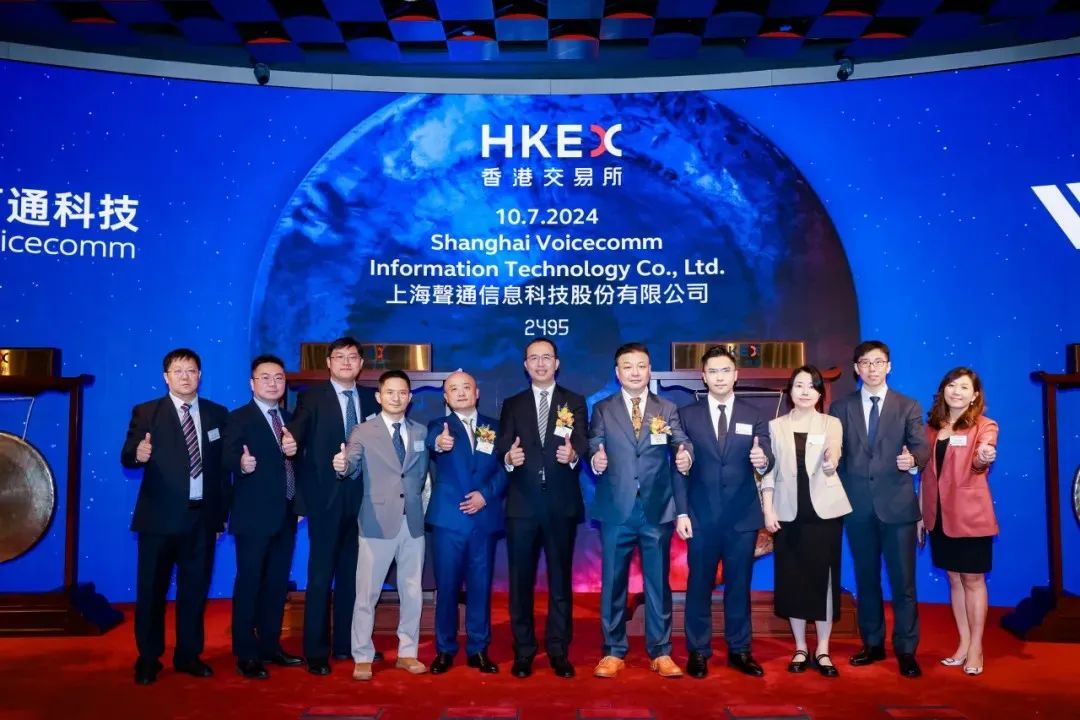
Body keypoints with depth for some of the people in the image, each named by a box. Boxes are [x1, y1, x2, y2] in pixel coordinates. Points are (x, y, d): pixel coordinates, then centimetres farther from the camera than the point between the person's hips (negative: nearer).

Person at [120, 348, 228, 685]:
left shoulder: (217, 414, 7)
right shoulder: (146, 413, 0)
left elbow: (222, 464, 7)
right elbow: (127, 458, -8)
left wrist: (221, 513, 6)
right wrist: (138, 454, -33)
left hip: (202, 516, 2)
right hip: (159, 516, -2)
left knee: (195, 587, 11)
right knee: (152, 589, 6)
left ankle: (188, 655, 24)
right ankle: (148, 659, 20)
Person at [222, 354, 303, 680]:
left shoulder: (290, 420, 15)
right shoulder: (238, 418, -4)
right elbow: (228, 459, -17)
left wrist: (293, 450, -6)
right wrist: (242, 464, -39)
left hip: (285, 514, 6)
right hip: (254, 515, -6)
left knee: (277, 583, 12)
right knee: (249, 583, -3)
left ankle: (271, 646, 22)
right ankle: (246, 655, 5)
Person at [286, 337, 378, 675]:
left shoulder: (371, 398, 10)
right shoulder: (311, 397, -2)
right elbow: (296, 434, -16)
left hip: (360, 499, 4)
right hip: (326, 498, -4)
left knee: (351, 575, 12)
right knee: (320, 577, 0)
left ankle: (346, 643, 23)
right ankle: (316, 651, 9)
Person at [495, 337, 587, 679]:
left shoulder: (575, 402, 7)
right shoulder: (512, 405, 10)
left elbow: (583, 445, -7)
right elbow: (501, 450, 0)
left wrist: (573, 454, -29)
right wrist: (509, 457, -24)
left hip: (562, 504, -1)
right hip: (522, 504, 1)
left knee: (560, 579, 7)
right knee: (521, 580, 6)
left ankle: (558, 651, 17)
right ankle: (523, 651, 17)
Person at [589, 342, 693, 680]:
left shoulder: (667, 409, 8)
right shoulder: (602, 409, 6)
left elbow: (680, 443, -5)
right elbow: (594, 447, -4)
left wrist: (685, 455, -28)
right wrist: (595, 459, -27)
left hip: (657, 510, 1)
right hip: (616, 510, 0)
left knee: (658, 583, 8)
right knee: (613, 582, 7)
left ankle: (660, 652, 20)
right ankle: (613, 651, 19)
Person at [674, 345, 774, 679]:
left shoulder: (755, 416, 4)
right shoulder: (687, 415, 2)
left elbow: (767, 463, -3)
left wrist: (762, 461, -27)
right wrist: (681, 512, -6)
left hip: (742, 517, 1)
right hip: (701, 517, -1)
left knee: (739, 585, 10)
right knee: (699, 585, 7)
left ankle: (739, 650, 22)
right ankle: (698, 651, 19)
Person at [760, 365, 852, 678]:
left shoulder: (831, 424, 1)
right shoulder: (775, 426, 5)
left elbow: (830, 468, -13)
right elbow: (768, 471, 4)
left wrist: (831, 460, -36)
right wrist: (767, 510, -5)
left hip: (824, 511, -1)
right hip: (788, 513, 1)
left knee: (823, 579, 3)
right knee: (792, 579, 5)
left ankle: (822, 650, 14)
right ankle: (800, 648, 18)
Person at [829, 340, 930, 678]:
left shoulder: (908, 407, 5)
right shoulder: (841, 408, 8)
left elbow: (922, 447, -6)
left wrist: (913, 460, -28)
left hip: (897, 504, -2)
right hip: (858, 507, 2)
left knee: (903, 581, 0)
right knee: (866, 579, 11)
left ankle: (906, 650, 11)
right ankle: (873, 644, 23)